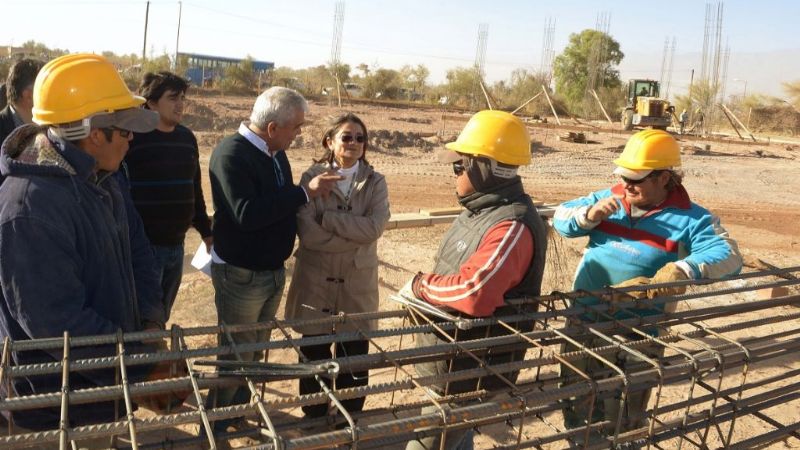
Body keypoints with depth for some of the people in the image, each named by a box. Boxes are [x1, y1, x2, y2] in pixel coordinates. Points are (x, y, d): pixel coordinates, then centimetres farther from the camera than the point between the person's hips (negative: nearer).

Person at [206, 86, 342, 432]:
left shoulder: (276, 153, 5)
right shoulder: (231, 154, -21)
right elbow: (248, 214, -32)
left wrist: (315, 193, -2)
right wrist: (305, 192, -28)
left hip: (274, 271, 8)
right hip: (240, 275, -8)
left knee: (256, 352, 21)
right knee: (236, 356, 4)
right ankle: (218, 425, 22)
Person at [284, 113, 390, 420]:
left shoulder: (375, 183, 1)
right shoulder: (312, 177, -5)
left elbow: (374, 227, -15)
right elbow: (307, 233, -15)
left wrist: (326, 218, -18)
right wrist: (356, 237, -15)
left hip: (357, 285, 1)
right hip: (316, 282, -1)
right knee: (314, 358, 11)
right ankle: (314, 422, 34)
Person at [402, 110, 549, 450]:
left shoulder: (512, 226, -28)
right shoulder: (483, 209, 5)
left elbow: (474, 292, -39)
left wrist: (422, 285, -22)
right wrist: (425, 286, 2)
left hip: (471, 374, -10)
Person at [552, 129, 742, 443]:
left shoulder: (689, 219, -10)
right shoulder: (609, 198, 3)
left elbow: (728, 256, -21)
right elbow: (561, 218, 3)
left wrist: (683, 269, -39)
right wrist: (589, 215, -19)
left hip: (635, 336, -4)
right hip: (582, 323, 4)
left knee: (619, 426, 14)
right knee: (577, 411, 22)